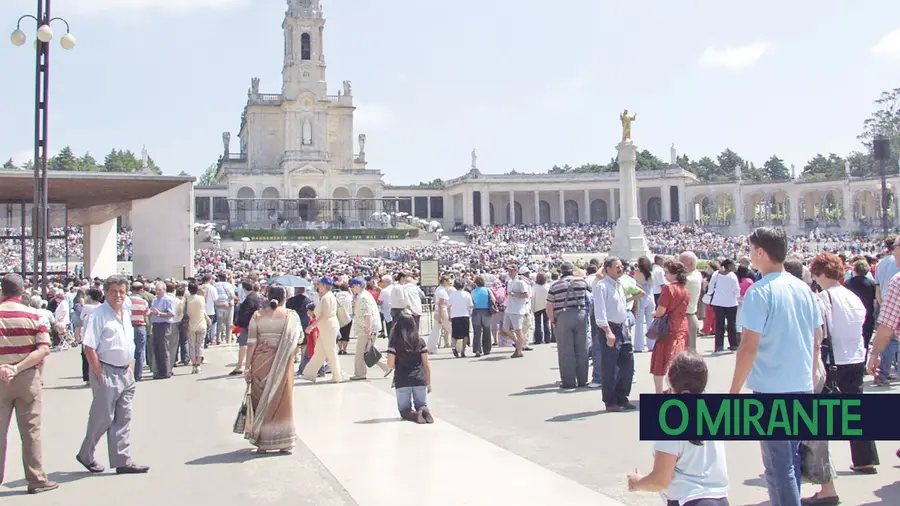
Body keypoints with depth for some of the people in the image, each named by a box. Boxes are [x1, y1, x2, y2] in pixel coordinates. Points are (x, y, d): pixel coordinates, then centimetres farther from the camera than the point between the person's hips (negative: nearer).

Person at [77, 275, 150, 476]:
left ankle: (123, 461, 12)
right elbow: (89, 348, -16)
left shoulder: (126, 313, 13)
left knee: (124, 418, 8)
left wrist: (131, 367, 14)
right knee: (103, 418, 2)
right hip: (106, 372, -7)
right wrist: (99, 374, -17)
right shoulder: (98, 315, -11)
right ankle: (85, 455, 23)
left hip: (125, 373, 7)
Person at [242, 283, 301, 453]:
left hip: (261, 362, 1)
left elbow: (251, 343, -2)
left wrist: (247, 366, 1)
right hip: (282, 363, -1)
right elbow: (299, 339, 0)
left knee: (261, 400, 11)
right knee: (282, 400, 7)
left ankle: (262, 442, 14)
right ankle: (283, 443, 11)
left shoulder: (257, 316, 1)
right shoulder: (291, 316, -1)